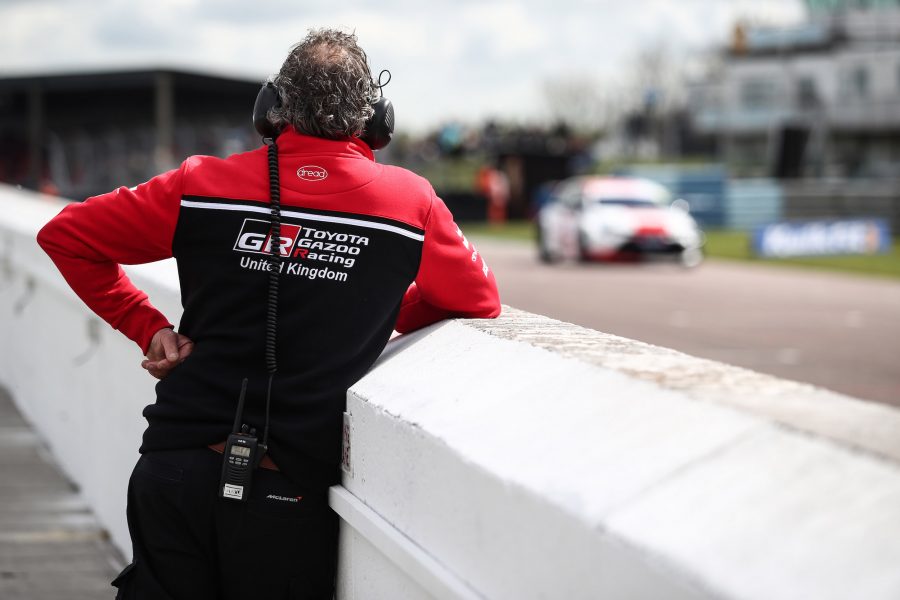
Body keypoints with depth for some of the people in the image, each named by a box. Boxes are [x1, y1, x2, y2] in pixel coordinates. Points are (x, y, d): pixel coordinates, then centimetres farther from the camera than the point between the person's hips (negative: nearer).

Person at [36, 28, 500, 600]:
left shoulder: (205, 184, 1)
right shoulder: (411, 200, -2)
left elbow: (66, 233, 6)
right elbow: (481, 300, 12)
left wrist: (148, 327, 7)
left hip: (176, 472, 1)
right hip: (292, 496, -1)